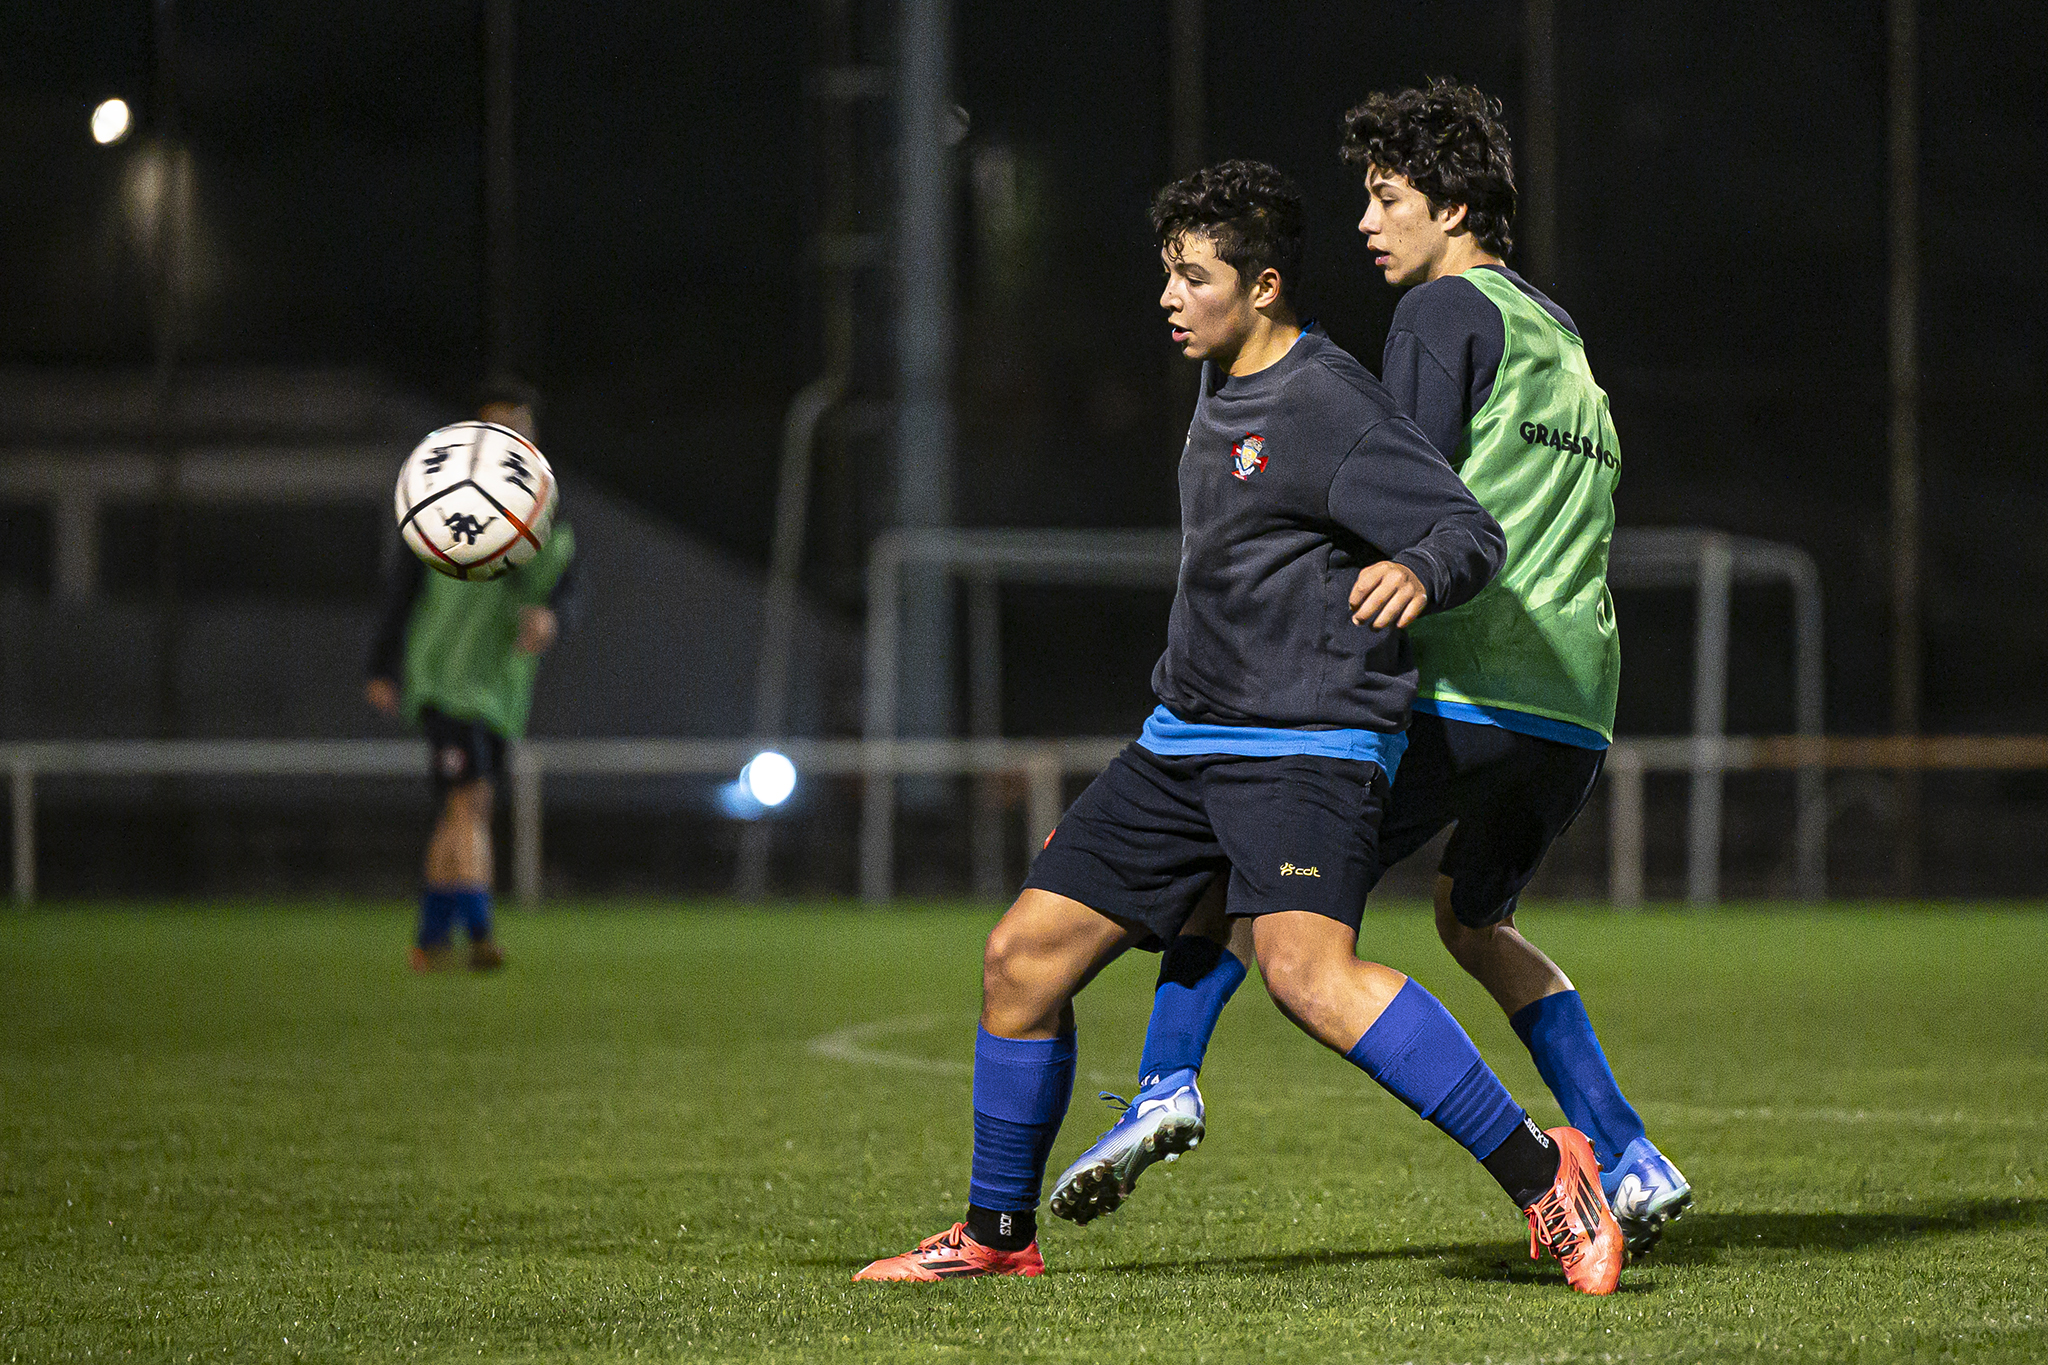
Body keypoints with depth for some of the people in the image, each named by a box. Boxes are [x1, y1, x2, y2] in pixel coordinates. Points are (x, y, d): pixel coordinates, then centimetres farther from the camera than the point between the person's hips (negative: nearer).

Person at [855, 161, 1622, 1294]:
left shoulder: (1327, 406, -13)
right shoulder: (1222, 389, 14)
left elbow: (1470, 530, -18)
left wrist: (1417, 573, -40)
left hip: (1307, 744, -9)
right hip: (1183, 739, 9)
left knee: (1306, 968, -31)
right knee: (1023, 958, 7)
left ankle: (1540, 1177, -28)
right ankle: (997, 1234, 23)